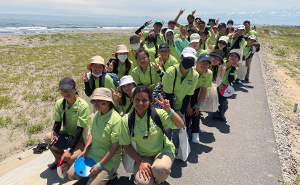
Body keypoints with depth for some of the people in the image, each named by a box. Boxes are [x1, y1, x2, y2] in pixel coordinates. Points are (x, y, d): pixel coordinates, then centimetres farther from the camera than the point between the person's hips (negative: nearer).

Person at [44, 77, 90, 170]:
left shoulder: (83, 105, -23)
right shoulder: (59, 103, -5)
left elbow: (80, 129, -23)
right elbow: (57, 122, 2)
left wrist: (69, 149, -28)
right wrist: (54, 133, -23)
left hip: (80, 138, -5)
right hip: (66, 134, 5)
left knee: (71, 158, -27)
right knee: (47, 138, -20)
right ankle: (59, 160, 9)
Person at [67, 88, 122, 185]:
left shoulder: (116, 119, -24)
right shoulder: (97, 115, -1)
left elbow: (115, 146, -22)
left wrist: (99, 165, -19)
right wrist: (85, 151, 0)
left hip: (109, 159, -7)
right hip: (92, 153, 7)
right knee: (71, 175, 6)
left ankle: (109, 173, 13)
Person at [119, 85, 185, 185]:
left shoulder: (158, 113, -14)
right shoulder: (126, 120, -11)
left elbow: (180, 125, -12)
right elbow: (126, 145, -3)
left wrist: (169, 110, -28)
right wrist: (140, 162, -11)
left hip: (163, 150, -1)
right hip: (143, 156, 1)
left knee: (160, 168, -34)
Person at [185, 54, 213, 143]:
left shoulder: (209, 73, -21)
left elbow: (204, 90, -11)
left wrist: (197, 105, -10)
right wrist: (188, 106, -20)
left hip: (196, 90, 3)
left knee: (196, 111, -5)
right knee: (187, 111, -11)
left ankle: (195, 132, 10)